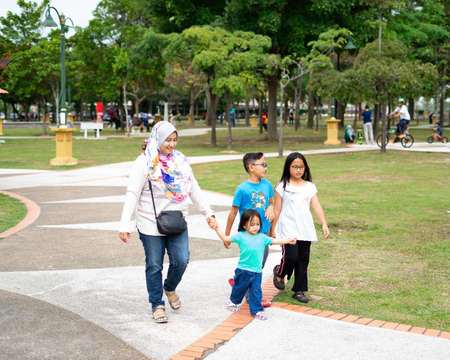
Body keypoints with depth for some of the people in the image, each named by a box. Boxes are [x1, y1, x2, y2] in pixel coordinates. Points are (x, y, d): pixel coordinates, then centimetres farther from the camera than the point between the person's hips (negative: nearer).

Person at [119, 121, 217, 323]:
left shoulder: (180, 161, 8)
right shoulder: (145, 162, -9)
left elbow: (194, 190, 15)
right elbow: (132, 194, -12)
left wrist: (208, 213, 11)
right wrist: (125, 225, -17)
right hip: (151, 225, -4)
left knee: (181, 260, -4)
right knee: (154, 265, 5)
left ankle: (170, 288, 27)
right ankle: (157, 305, 21)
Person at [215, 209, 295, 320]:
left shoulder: (262, 237, 9)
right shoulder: (240, 236, -3)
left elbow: (274, 241, 12)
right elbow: (226, 239, -5)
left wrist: (288, 240, 7)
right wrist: (217, 229, -12)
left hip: (257, 272, 3)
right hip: (243, 270, -2)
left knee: (256, 291, 1)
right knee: (240, 288, 14)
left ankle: (257, 310, 11)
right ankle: (233, 302, 39)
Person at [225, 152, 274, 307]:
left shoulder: (267, 184, 4)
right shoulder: (242, 189, -12)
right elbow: (233, 212, -6)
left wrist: (270, 208, -6)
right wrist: (226, 235, -1)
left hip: (264, 231, 6)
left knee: (261, 263, 12)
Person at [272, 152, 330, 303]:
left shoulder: (310, 187, 8)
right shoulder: (282, 186, 1)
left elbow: (317, 207, 1)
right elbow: (277, 209, 2)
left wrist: (324, 224, -12)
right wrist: (273, 229, 1)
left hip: (305, 230, 3)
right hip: (288, 228, -3)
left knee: (303, 260, 6)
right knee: (291, 257, -16)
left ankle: (299, 290, 19)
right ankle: (279, 273, 16)